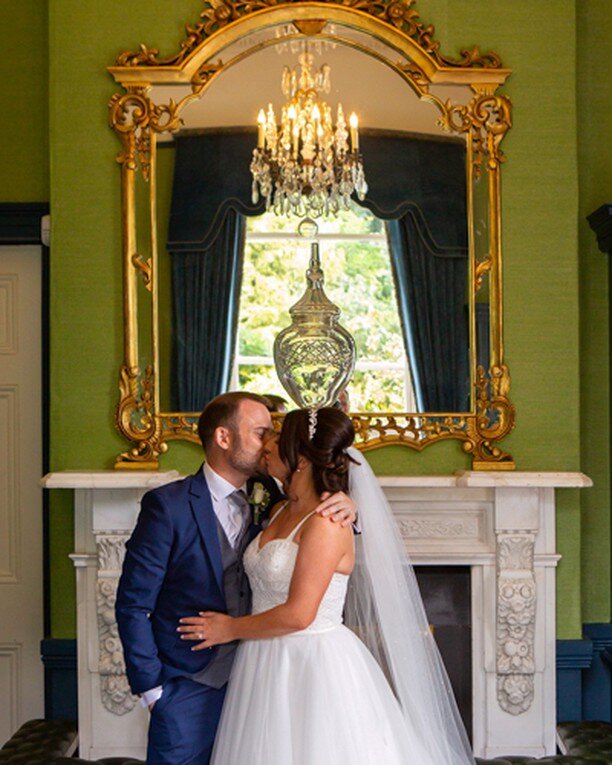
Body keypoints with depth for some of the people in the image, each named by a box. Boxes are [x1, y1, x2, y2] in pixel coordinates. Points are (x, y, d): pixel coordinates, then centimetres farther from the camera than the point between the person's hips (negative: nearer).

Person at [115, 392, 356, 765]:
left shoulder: (266, 497, 2)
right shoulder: (168, 505, -13)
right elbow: (133, 604, -10)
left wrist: (345, 508, -11)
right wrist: (151, 688, -10)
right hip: (189, 688, -5)